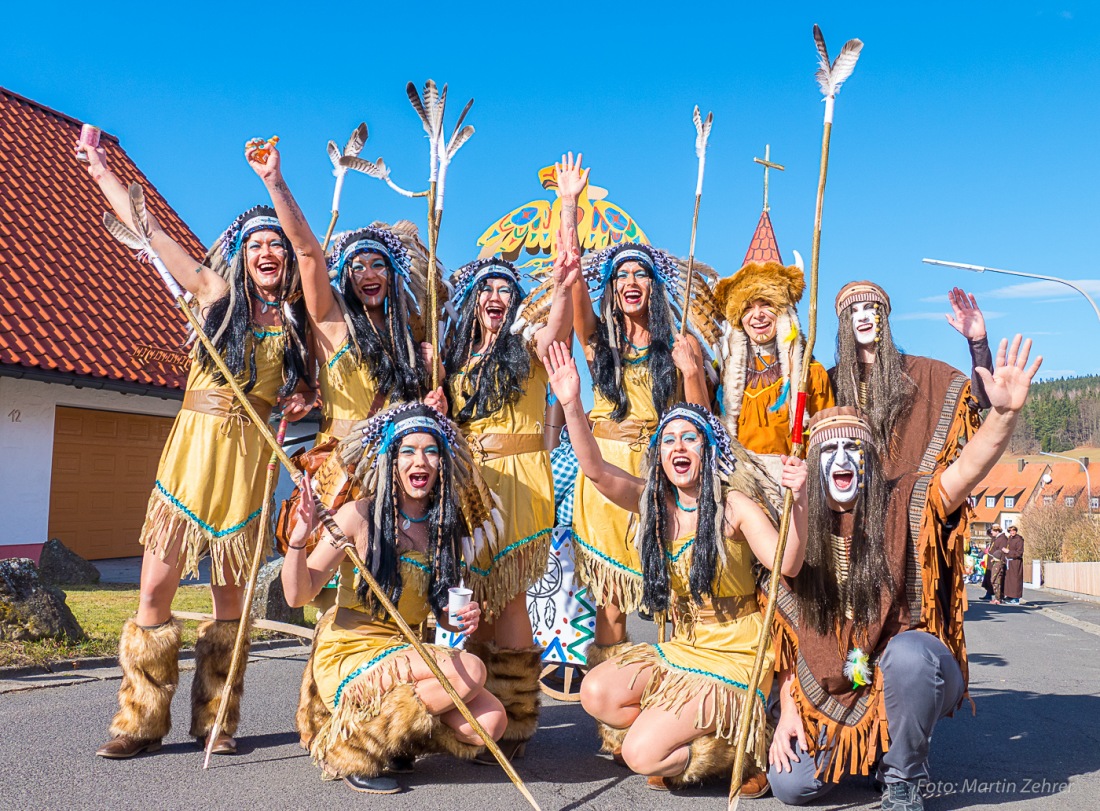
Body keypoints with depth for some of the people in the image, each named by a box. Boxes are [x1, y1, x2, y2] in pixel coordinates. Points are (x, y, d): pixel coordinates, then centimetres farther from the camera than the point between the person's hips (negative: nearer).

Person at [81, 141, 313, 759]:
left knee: (232, 594, 4)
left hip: (254, 455, 1)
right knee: (155, 592, -3)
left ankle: (216, 719, 16)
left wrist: (303, 400, 0)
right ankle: (143, 721, 11)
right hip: (195, 445, 0)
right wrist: (100, 168, 16)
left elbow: (304, 382, 23)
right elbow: (146, 226, 11)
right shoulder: (216, 291, 7)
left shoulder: (298, 319, 10)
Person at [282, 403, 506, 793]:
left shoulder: (446, 526, 4)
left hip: (404, 654, 6)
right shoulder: (359, 516, -11)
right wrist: (298, 538, -28)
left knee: (490, 722, -13)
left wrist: (464, 618, -10)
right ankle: (352, 746, -10)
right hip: (350, 652, -6)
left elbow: (443, 613, 12)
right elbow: (298, 594, -12)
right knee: (471, 670, -26)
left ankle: (397, 738, 11)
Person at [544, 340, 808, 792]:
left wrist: (797, 501, -44)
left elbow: (787, 564, -27)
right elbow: (595, 468, -12)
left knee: (642, 754, -16)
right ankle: (671, 736, 9)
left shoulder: (735, 504, -14)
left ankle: (738, 754, 9)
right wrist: (571, 405, -25)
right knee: (597, 693, -12)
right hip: (682, 649, 6)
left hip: (735, 656, -6)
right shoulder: (653, 502, 1)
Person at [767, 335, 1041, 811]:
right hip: (833, 699, 3)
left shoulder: (905, 508, -6)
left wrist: (1004, 412, -43)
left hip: (915, 677, -3)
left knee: (907, 651, -37)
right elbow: (790, 638, 5)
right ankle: (866, 750, 19)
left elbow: (969, 468, -25)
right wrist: (789, 712, -1)